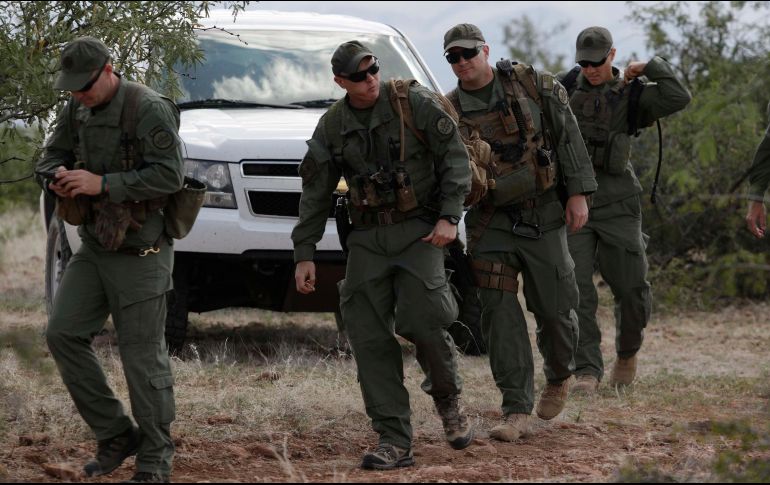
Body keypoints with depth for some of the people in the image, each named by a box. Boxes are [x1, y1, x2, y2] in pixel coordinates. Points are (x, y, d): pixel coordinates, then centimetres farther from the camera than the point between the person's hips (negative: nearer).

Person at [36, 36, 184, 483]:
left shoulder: (149, 110, -17)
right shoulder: (78, 109, 6)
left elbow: (169, 176, -22)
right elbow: (54, 153, 17)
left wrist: (102, 183, -25)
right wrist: (58, 177, -8)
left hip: (140, 254, -8)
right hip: (94, 249, 8)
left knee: (143, 353, -4)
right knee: (63, 334, 1)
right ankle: (116, 435, 12)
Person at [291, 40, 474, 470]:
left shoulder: (414, 103, -6)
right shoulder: (332, 127, 5)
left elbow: (455, 157, -5)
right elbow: (316, 194, 10)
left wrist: (449, 217, -14)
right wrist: (304, 254, 6)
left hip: (419, 230, -4)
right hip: (368, 237, 4)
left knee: (422, 320, -19)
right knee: (370, 337, -6)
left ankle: (448, 399, 11)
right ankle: (395, 442, -3)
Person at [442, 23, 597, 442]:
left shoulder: (530, 85, -4)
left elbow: (567, 136, -2)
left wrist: (577, 193, -8)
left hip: (542, 216, -1)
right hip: (490, 222, 1)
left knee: (554, 308, 4)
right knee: (500, 313, -9)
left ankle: (559, 377, 35)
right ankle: (516, 412, -9)